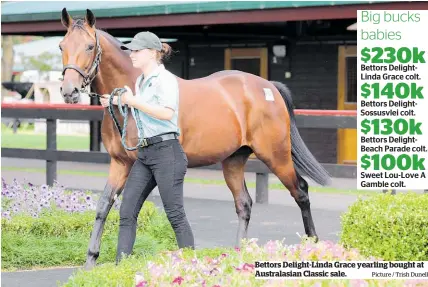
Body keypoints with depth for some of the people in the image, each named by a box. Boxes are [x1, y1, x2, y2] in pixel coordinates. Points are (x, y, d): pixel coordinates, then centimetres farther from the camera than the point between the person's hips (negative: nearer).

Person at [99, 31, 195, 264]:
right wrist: (117, 102, 16)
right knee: (127, 211, 3)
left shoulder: (165, 79, -11)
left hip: (166, 151, -9)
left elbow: (167, 113, -25)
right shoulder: (140, 81, 15)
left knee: (175, 214, -5)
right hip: (145, 153, 9)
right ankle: (121, 265, 5)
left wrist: (134, 101, -21)